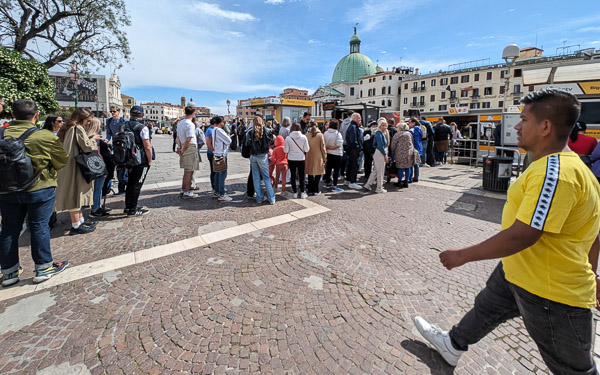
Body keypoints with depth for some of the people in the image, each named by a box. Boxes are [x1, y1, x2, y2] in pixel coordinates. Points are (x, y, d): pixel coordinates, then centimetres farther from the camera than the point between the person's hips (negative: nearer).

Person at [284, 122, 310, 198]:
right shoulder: (303, 137, -12)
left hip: (291, 159, 0)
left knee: (293, 176, 12)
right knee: (301, 176, 12)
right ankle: (302, 193, 17)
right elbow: (306, 150, -6)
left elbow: (285, 151, -6)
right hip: (301, 159, 0)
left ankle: (295, 192, 19)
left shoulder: (288, 138, -12)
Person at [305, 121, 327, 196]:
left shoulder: (307, 135, -2)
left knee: (310, 174, 11)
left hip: (309, 157, 2)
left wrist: (305, 156, 14)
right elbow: (323, 147, -4)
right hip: (318, 157, -2)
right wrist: (324, 157, 5)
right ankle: (316, 191, 6)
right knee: (318, 174, 6)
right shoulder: (320, 135, -6)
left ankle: (310, 190, 16)